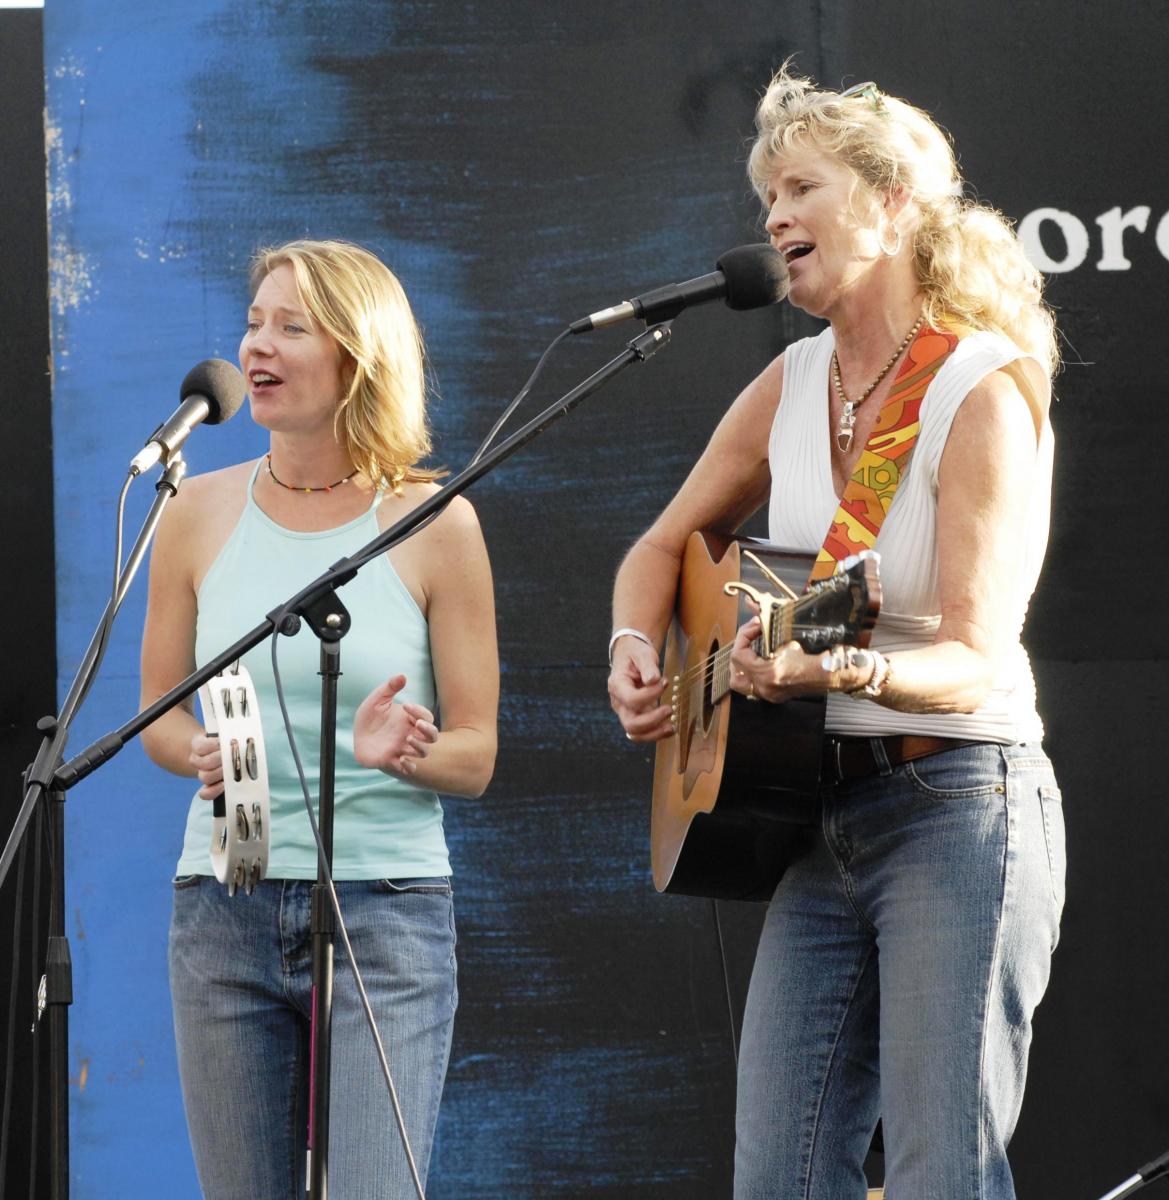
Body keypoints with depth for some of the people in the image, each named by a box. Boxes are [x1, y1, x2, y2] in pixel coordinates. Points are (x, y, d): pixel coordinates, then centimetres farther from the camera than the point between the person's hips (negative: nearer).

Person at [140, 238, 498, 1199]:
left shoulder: (433, 523, -1)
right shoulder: (201, 513, 6)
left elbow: (476, 753, 1)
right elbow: (156, 710, 13)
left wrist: (403, 753, -20)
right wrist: (199, 754, -9)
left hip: (386, 904, -3)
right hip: (225, 900, 3)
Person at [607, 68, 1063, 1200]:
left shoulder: (984, 393, -13)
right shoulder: (795, 382, 7)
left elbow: (973, 661, -19)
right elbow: (665, 547, 21)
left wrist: (841, 668, -37)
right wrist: (634, 650, 1)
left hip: (957, 805, -7)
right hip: (820, 808, 7)